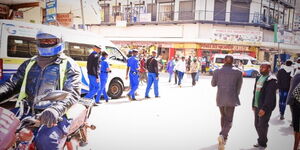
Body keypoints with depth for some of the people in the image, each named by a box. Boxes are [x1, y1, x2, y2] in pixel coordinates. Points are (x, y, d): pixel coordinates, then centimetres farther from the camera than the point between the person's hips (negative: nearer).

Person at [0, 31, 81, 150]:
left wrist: (55, 109, -31)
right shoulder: (29, 63, 19)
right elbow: (12, 84, 17)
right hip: (27, 111, 6)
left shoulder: (68, 65, 2)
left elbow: (73, 93, -11)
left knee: (46, 139, -32)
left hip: (55, 115, -5)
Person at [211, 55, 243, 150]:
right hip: (231, 98, -2)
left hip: (220, 98, 2)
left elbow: (213, 84, 8)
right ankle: (223, 135, -21)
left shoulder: (217, 71, -3)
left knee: (223, 116, 23)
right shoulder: (238, 72, -2)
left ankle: (224, 137, 33)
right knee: (229, 120, 4)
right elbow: (238, 87, 5)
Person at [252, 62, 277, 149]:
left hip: (265, 108, -8)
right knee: (257, 125, 15)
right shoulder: (259, 78, 13)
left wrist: (264, 108, -22)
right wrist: (253, 104, 16)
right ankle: (260, 141, 31)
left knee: (262, 126, -1)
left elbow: (270, 96, -19)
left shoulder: (271, 80, -13)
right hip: (257, 106, 8)